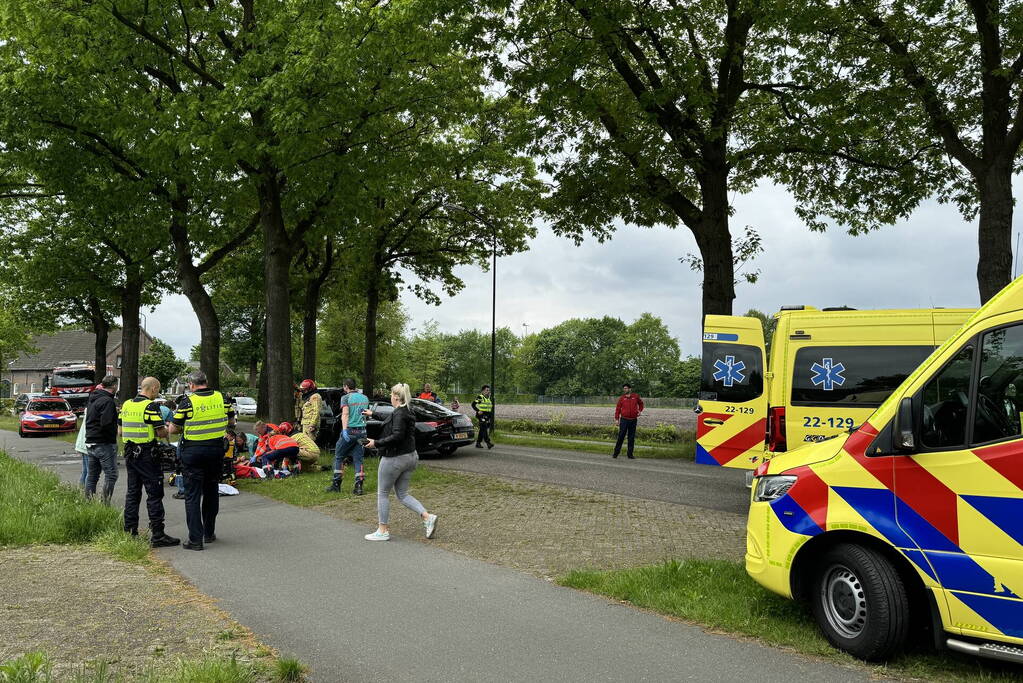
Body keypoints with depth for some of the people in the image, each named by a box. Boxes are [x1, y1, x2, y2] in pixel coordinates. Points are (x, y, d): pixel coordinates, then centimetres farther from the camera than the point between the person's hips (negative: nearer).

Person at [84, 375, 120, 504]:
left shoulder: (92, 398, 13)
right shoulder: (108, 401, -15)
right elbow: (106, 424, -24)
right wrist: (115, 431, -6)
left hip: (90, 443, 9)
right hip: (104, 444, -9)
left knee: (92, 475, 14)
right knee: (111, 475, -5)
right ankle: (105, 503, -10)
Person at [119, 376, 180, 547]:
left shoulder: (126, 405, 9)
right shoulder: (151, 406, -14)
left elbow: (120, 432, 13)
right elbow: (161, 433, -17)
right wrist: (169, 429, 4)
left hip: (130, 454, 8)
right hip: (147, 455, -8)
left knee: (133, 493, 15)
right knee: (154, 494, -4)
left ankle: (129, 531, 18)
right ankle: (157, 535, -4)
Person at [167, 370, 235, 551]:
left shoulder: (187, 402, -12)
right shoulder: (221, 398, -1)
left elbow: (173, 430, -7)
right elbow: (231, 422, 11)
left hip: (193, 451, -4)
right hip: (217, 450, 4)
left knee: (192, 495, 2)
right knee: (211, 492, 18)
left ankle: (196, 539, -1)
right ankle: (209, 533, 26)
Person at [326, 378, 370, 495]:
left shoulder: (346, 398, -7)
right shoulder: (364, 398, 12)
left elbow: (345, 414, -20)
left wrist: (344, 429, -28)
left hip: (350, 431, -5)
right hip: (362, 431, 5)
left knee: (339, 457, 9)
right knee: (358, 459, 8)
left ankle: (336, 485, 13)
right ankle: (359, 486, 0)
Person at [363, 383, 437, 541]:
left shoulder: (399, 414, -18)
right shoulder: (407, 413, 12)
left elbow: (397, 436, -26)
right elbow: (389, 420, 31)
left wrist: (376, 443, -18)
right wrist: (373, 414, 43)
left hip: (394, 458, -9)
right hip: (410, 456, 9)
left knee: (383, 494, 5)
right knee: (402, 494, 14)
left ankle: (383, 531, 11)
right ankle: (428, 517, -1)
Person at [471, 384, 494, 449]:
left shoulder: (489, 397, 15)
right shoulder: (479, 397, -7)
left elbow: (491, 406, 28)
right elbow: (473, 404, -11)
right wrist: (478, 411, -17)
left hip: (487, 416, 8)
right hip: (482, 415, -8)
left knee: (482, 430, 11)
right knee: (484, 429, -15)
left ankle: (478, 443, 18)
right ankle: (488, 443, -23)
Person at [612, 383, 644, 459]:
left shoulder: (635, 397, 5)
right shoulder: (622, 398, 0)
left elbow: (641, 403, 24)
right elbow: (618, 408, 0)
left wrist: (640, 411, 10)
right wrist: (616, 419, -6)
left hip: (633, 420, 2)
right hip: (624, 420, -2)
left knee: (632, 437, 6)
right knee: (621, 436, -4)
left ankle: (630, 454, 12)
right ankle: (616, 452, 1)